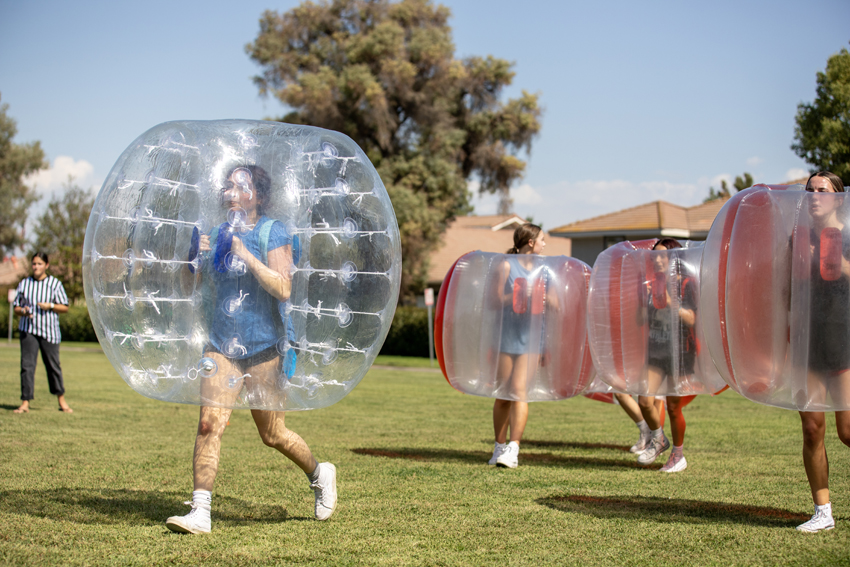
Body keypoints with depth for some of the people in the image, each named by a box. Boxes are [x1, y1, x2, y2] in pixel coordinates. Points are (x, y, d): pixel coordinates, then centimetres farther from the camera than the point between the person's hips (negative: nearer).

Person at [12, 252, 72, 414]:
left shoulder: (55, 284, 4)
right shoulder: (24, 283, 9)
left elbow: (65, 308, 5)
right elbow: (16, 307, 13)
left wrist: (50, 306, -13)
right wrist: (23, 311, -9)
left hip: (49, 330, -1)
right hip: (28, 329, 1)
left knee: (53, 365, 4)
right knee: (27, 365, -6)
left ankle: (62, 401, 20)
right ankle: (25, 402, -4)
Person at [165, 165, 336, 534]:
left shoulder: (272, 233, -5)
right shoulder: (218, 234, 11)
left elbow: (283, 289, -17)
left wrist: (246, 255, -22)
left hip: (262, 347, -4)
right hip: (221, 344, 4)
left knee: (272, 435, 7)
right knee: (209, 423, -12)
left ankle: (319, 474, 35)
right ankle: (200, 512, -13)